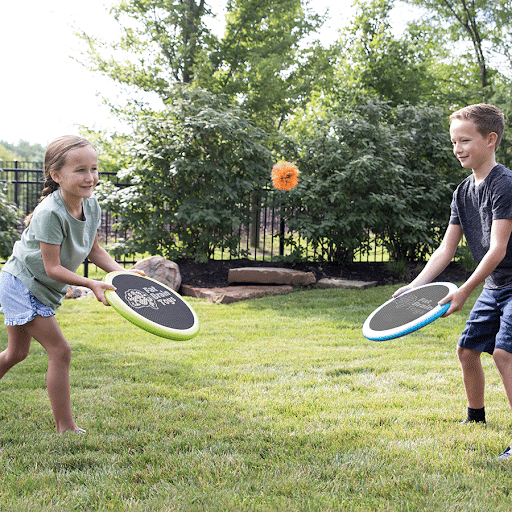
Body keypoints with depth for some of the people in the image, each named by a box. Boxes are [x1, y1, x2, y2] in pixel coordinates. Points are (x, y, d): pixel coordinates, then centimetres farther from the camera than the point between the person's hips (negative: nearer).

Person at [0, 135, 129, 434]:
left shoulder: (91, 205, -6)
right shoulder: (51, 213, -30)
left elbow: (94, 250, 6)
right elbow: (52, 268, -27)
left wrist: (121, 274, -8)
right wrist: (91, 284, -35)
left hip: (40, 288, 9)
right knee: (60, 351, -12)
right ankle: (66, 428, -5)